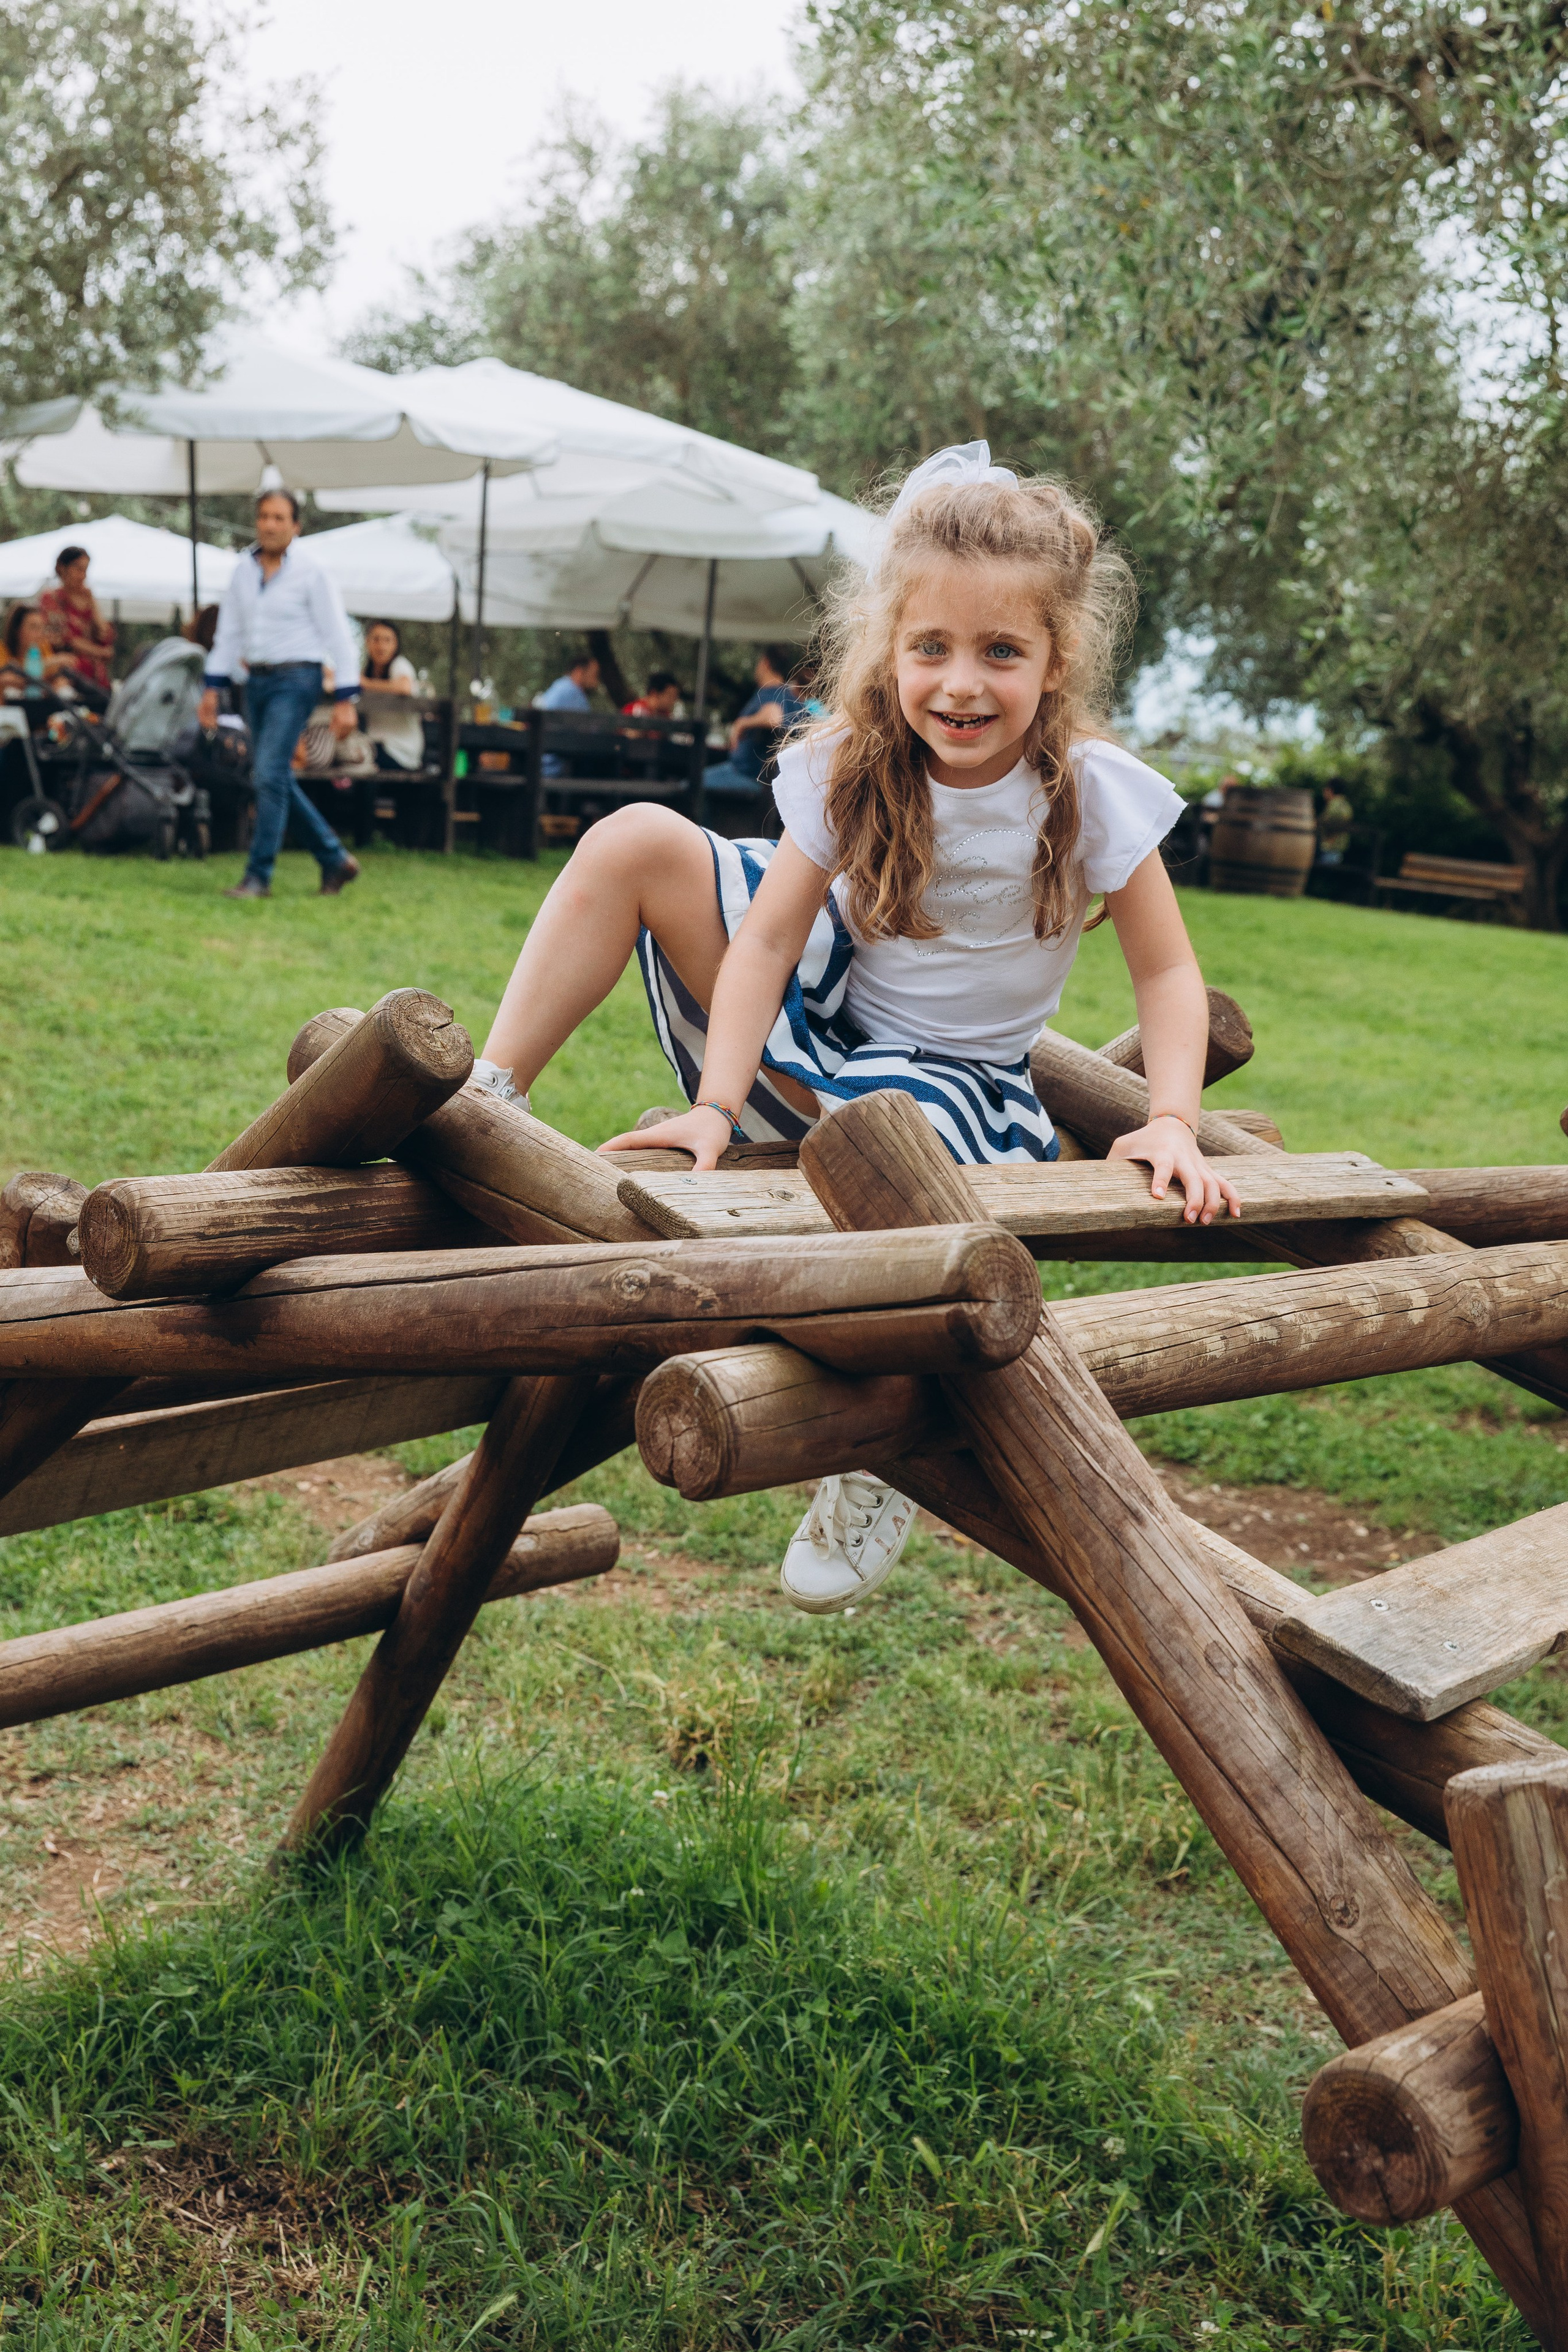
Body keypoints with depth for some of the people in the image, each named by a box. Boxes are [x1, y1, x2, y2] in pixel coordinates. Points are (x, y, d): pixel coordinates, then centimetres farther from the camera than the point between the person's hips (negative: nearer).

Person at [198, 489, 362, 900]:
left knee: (270, 774, -15)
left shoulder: (310, 570, -8)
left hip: (295, 680, -7)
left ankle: (258, 876, -10)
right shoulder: (245, 568, 8)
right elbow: (229, 630, 16)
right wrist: (213, 687, 12)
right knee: (275, 778, 10)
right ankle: (335, 859, 23)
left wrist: (346, 700, -14)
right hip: (256, 680, 7)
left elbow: (337, 635, -9)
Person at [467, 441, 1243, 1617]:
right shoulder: (856, 763, -12)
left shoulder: (1092, 792, -17)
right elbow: (770, 932, -15)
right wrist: (720, 1100, -27)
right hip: (820, 1019, 2)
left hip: (958, 1075, -2)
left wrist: (1171, 1121, -23)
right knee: (635, 843, -17)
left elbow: (1168, 971, -9)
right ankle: (488, 1093, -9)